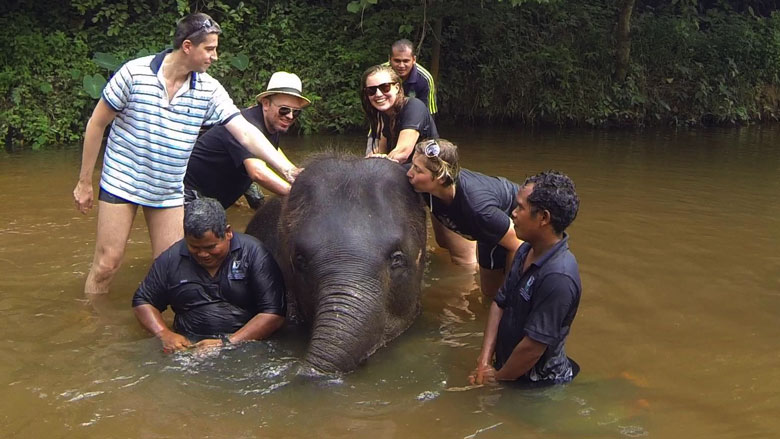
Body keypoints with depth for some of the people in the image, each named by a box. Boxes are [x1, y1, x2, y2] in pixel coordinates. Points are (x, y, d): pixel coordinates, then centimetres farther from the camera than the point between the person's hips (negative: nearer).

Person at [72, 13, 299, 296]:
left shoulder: (209, 90, -7)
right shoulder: (135, 73, -15)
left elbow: (246, 133, -12)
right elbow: (97, 125, -6)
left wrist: (287, 169, -25)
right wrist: (84, 182, -3)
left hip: (170, 191, 3)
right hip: (121, 182, -3)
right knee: (107, 263, 0)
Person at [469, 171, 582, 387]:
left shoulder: (558, 277, -31)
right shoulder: (526, 251, -2)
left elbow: (533, 346, -28)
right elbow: (500, 303, 1)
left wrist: (498, 377, -13)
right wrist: (485, 361, -7)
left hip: (538, 384, -7)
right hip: (505, 364, 7)